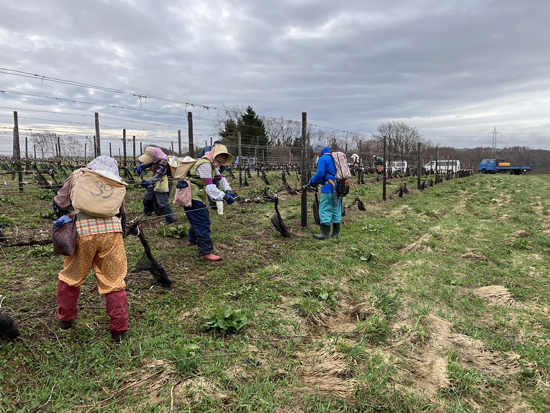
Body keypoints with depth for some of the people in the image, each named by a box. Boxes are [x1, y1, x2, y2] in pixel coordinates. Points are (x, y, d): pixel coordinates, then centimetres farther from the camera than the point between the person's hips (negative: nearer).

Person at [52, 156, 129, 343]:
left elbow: (59, 203, 17)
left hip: (81, 231, 0)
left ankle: (65, 320, 38)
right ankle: (119, 331, 16)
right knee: (114, 282, 8)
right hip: (111, 231, 1)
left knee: (71, 277, 21)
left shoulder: (78, 175, 17)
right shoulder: (116, 181, 20)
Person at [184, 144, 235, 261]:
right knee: (203, 223, -14)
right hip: (192, 197, -11)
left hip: (199, 196, 11)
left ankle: (192, 239, 45)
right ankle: (206, 252, -14)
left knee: (201, 219, 23)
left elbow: (221, 179, 12)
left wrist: (228, 190, -7)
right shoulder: (205, 164, -21)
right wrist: (224, 196, -39)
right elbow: (209, 186, -30)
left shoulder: (212, 165, 13)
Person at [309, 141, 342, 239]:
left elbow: (320, 174, -17)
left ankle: (325, 233, -3)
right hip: (338, 187, 9)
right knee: (336, 210, 11)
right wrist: (318, 181, 21)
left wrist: (312, 181, 2)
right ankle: (336, 233, 15)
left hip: (328, 188, -8)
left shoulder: (323, 159, -8)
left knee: (325, 210, -3)